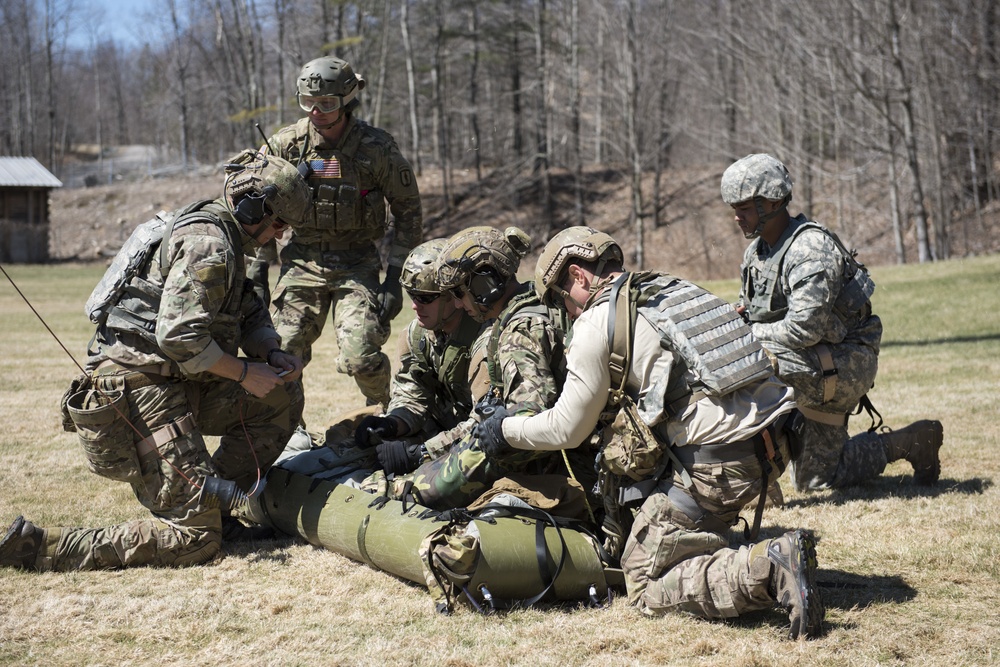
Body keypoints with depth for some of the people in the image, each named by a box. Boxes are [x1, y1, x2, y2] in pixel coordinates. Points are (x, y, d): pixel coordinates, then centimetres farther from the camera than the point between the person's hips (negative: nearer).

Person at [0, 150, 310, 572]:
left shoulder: (224, 238, 17)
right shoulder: (208, 244, -16)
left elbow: (249, 312, 25)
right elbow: (180, 336, -25)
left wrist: (274, 355, 5)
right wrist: (243, 373, -12)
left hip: (175, 385, 10)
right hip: (138, 391, -10)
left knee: (282, 397, 13)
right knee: (195, 538, -11)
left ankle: (219, 504, 16)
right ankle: (38, 548, -14)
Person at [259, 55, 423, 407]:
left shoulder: (376, 148, -10)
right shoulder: (286, 143, -4)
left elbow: (408, 211, -1)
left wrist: (395, 276, -7)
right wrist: (257, 269, 1)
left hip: (357, 265, -2)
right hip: (302, 263, 3)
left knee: (361, 358, -15)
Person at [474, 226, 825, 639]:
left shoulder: (597, 322, -3)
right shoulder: (675, 289, 20)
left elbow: (567, 430, 3)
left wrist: (505, 430, 20)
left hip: (714, 465, -9)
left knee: (645, 584, 3)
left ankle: (766, 569, -19)